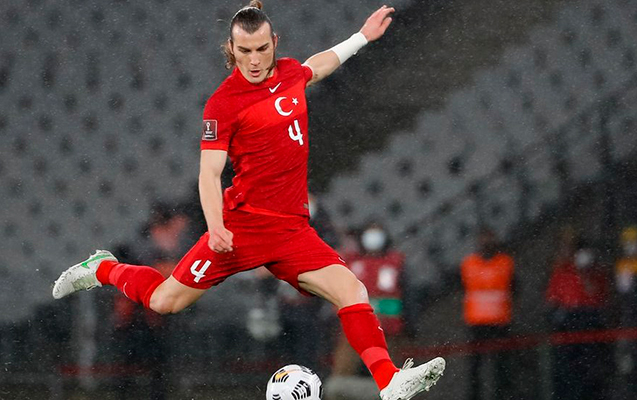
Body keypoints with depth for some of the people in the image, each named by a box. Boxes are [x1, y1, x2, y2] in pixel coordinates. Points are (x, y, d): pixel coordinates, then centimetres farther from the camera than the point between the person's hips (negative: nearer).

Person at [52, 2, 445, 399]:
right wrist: (215, 226, -28)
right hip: (242, 222, -5)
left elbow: (315, 67, 37)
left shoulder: (290, 72, 10)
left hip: (293, 228, 5)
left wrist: (361, 37, 42)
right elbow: (209, 172, -13)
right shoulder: (224, 102, -9)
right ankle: (103, 268, 32)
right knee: (165, 301, 3)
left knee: (353, 292, -15)